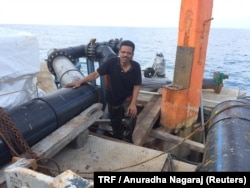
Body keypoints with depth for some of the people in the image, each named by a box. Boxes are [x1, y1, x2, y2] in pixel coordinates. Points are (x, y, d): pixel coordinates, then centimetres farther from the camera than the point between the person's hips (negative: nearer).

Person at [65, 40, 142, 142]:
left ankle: (126, 140, 11)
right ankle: (118, 140, 47)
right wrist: (80, 81, -31)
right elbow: (95, 74, -21)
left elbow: (136, 86, -12)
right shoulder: (111, 62, -21)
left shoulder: (136, 66, -17)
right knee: (115, 123, 18)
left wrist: (133, 104, -18)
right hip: (113, 99, 1)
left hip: (128, 98, 0)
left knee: (131, 118, -19)